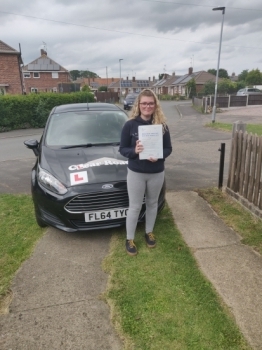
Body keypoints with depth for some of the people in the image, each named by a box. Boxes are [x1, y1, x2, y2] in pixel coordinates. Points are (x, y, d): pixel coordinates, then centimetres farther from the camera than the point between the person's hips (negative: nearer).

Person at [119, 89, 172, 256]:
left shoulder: (162, 125, -4)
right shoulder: (130, 125, -9)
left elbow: (168, 148, 0)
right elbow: (122, 149, -5)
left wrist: (159, 156, -20)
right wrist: (134, 150, -26)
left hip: (157, 173, 2)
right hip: (136, 173, -2)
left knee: (152, 203, 19)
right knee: (135, 207, 8)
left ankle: (149, 232, 41)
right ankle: (129, 239, 26)